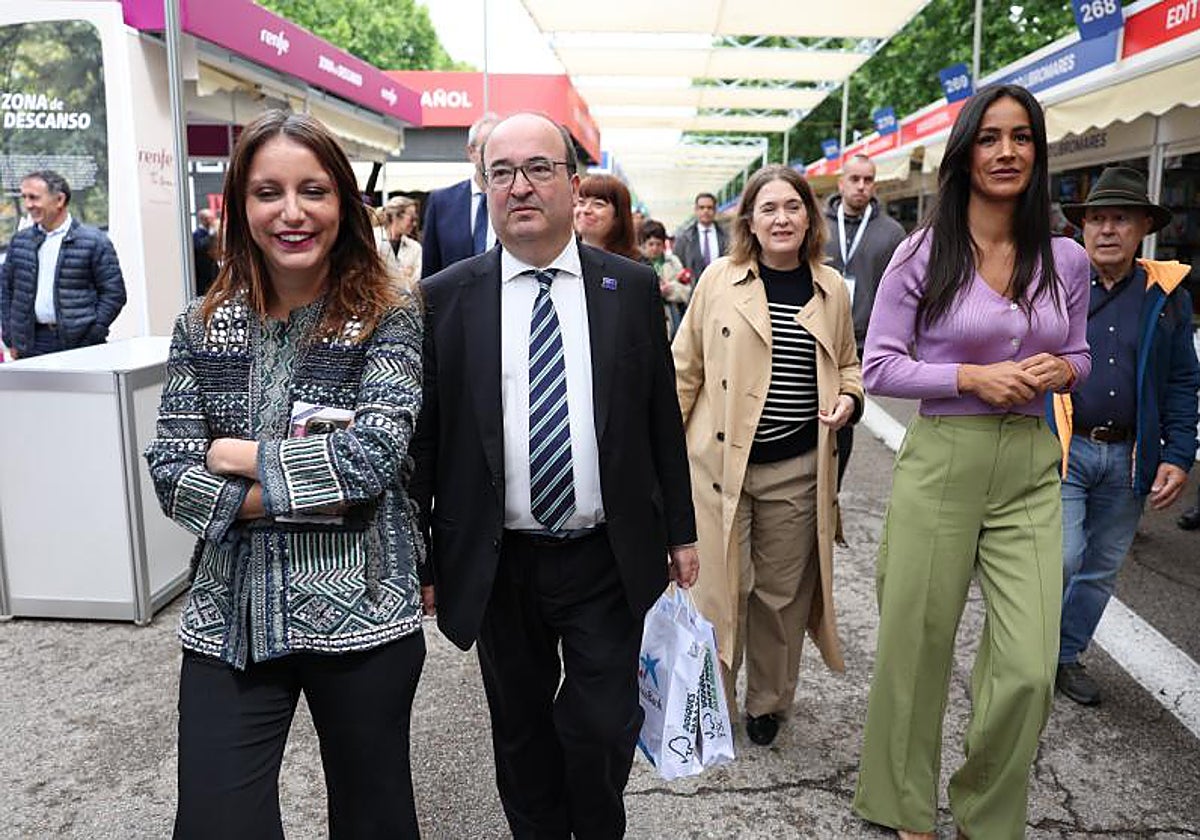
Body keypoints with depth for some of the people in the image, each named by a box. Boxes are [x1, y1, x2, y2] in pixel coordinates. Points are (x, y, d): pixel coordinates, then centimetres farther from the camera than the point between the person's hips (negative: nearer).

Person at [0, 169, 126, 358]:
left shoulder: (95, 241, -2)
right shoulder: (20, 241, 13)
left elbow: (114, 293, -4)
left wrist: (91, 336, -10)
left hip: (79, 343, -4)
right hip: (32, 346, 4)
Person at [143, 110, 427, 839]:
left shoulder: (389, 319, -6)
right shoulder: (203, 326, 4)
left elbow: (373, 454, -18)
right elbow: (171, 473, -2)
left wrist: (244, 458, -10)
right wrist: (305, 495, -15)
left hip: (361, 612, -2)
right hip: (231, 618, 3)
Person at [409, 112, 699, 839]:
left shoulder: (632, 288, 0)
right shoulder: (445, 300, -3)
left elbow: (663, 417, 5)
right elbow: (423, 436, 1)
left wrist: (681, 531, 7)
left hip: (609, 560, 0)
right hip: (497, 567, 1)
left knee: (603, 729, 7)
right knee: (522, 731, 16)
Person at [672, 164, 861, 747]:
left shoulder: (831, 288, 6)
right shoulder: (719, 279, -1)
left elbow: (848, 364, 20)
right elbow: (685, 369, 3)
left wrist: (848, 399, -1)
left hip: (797, 469, 2)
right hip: (720, 461, -2)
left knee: (783, 593, 13)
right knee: (718, 587, 4)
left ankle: (768, 702, 35)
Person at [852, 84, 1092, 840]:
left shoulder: (1066, 259, 7)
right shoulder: (924, 253, -3)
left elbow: (1079, 355, 18)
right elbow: (879, 367, -3)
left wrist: (1060, 370, -5)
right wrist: (973, 378, -15)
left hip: (1032, 468, 3)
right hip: (943, 463, -3)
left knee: (1030, 669, 0)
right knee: (918, 648, 8)